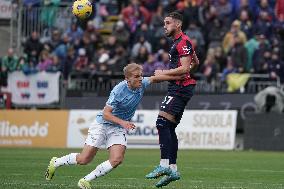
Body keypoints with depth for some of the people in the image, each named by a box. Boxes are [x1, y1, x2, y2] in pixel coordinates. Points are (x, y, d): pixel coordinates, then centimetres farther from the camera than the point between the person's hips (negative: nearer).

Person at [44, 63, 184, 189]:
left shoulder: (142, 84, -8)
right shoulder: (119, 91, -25)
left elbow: (155, 78, 8)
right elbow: (106, 114, -23)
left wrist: (177, 77, 1)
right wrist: (122, 122, -35)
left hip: (119, 129, 5)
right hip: (102, 125, -5)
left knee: (117, 160, -17)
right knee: (84, 159, -5)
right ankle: (55, 163, 21)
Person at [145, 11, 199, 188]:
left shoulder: (183, 42, -12)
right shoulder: (180, 41, 21)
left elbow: (184, 68, -20)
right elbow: (195, 62, 34)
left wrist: (163, 73, -12)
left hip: (181, 88, -11)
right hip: (178, 88, 11)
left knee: (162, 123, -18)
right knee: (169, 128, 9)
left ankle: (164, 165, -23)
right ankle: (173, 169, 9)